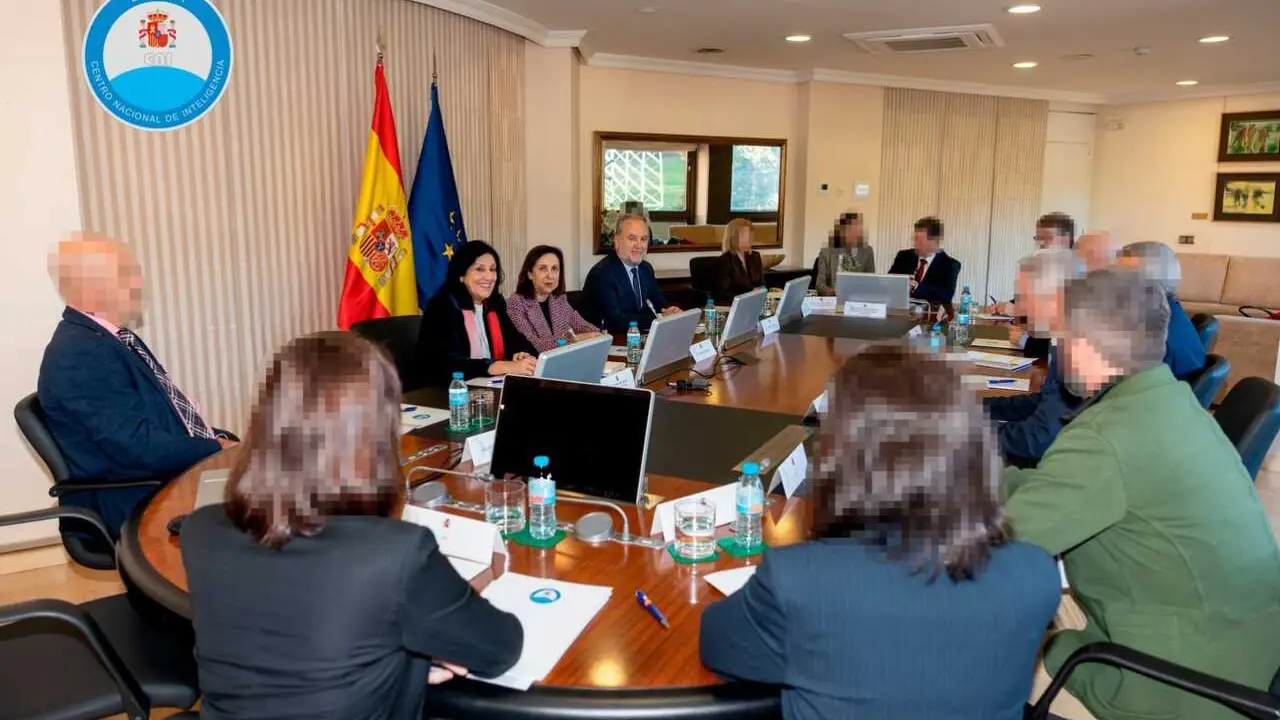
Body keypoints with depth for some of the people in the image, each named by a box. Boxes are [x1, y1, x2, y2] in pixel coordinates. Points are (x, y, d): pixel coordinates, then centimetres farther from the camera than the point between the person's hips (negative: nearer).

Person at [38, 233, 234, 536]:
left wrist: (219, 440, 1)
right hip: (145, 506, -9)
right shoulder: (79, 355, -18)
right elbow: (138, 446, -24)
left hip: (180, 476, 9)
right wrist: (218, 451, -17)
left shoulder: (113, 338, 12)